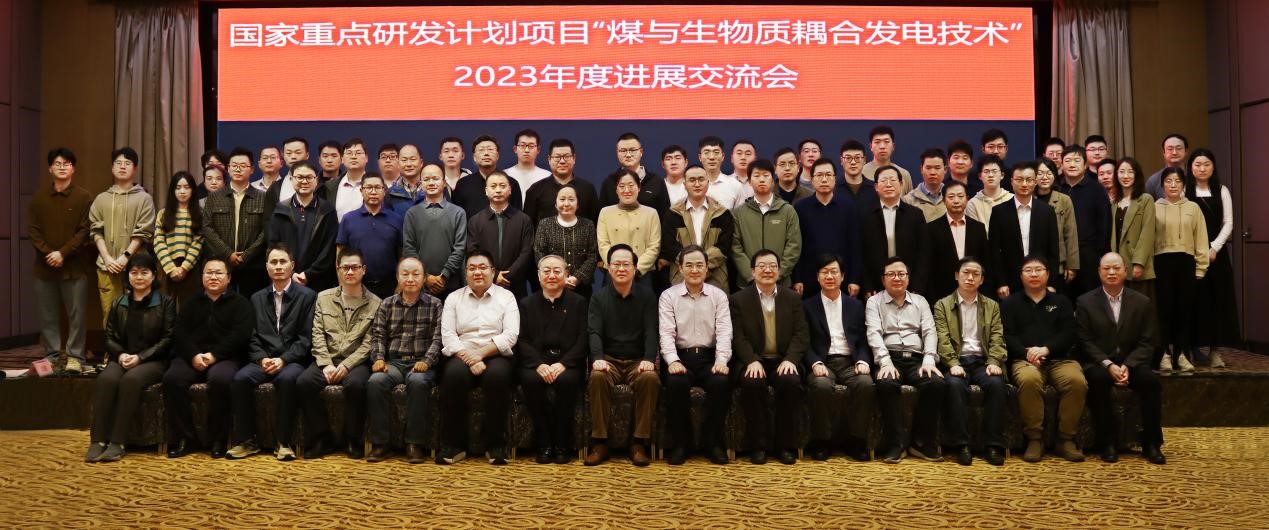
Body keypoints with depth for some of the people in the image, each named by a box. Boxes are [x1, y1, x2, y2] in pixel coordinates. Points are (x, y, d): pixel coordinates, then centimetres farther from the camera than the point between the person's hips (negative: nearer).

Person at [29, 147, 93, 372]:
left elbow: (85, 231, -6)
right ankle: (51, 355, 18)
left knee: (76, 315, 0)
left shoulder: (83, 197, -1)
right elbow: (32, 230, 5)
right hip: (44, 267, 3)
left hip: (74, 267, -3)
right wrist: (48, 253, -9)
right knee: (48, 316, 9)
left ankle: (75, 356, 7)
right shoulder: (39, 197, 9)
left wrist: (63, 253, -14)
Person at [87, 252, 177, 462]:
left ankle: (117, 442, -30)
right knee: (105, 379, -29)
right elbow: (110, 337, 14)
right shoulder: (118, 304, 17)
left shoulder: (165, 303, 4)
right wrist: (121, 355, -8)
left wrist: (140, 357, -14)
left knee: (131, 380, -34)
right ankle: (98, 441, -27)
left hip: (153, 360, -3)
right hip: (122, 359, 4)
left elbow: (168, 339, -3)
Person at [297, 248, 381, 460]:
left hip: (356, 362, -3)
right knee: (304, 382, -26)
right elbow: (318, 334, 6)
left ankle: (354, 440, -13)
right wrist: (326, 364, -9)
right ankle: (321, 438, -11)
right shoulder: (324, 297, 14)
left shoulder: (374, 304, 5)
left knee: (356, 384, -35)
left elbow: (368, 343, -3)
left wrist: (346, 365, -15)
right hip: (327, 360, 3)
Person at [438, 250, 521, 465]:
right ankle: (453, 444, -23)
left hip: (495, 356, -1)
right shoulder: (454, 298, 15)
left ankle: (496, 445, -23)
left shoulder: (506, 297, 11)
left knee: (497, 374, -35)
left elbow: (511, 335, -3)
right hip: (462, 357, 1)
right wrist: (469, 359, -14)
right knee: (454, 373, -33)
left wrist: (480, 354, -15)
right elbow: (447, 335, 2)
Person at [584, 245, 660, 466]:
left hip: (638, 361, 0)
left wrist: (649, 359, -19)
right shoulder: (599, 297, 8)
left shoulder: (647, 296, 7)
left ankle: (639, 443, -24)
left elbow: (651, 331, -2)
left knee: (650, 379, -33)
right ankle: (600, 443, -24)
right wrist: (598, 358, -23)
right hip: (609, 360, 0)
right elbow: (594, 332, -4)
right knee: (597, 378, -33)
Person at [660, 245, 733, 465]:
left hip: (710, 356, 1)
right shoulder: (668, 296, 6)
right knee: (676, 383, -32)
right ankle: (679, 443, -13)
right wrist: (673, 361, -19)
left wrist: (721, 360, -16)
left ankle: (712, 441, -10)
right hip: (680, 356, -1)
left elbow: (724, 332, 1)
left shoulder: (719, 296, 9)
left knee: (721, 382, -30)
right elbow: (666, 333, -3)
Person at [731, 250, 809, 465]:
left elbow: (801, 334, 3)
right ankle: (759, 445, -18)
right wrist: (752, 361, -20)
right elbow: (738, 337, -3)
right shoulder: (739, 299, 7)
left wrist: (790, 359, -15)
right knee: (752, 383, -33)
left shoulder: (793, 298, 12)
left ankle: (786, 446, -16)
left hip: (783, 361, 1)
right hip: (753, 362, -1)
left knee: (791, 382, -31)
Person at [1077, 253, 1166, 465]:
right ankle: (1108, 443, -23)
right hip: (1098, 363, -2)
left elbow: (1147, 342, 2)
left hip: (1131, 363, 2)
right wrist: (1109, 365, -18)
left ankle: (1151, 443, -14)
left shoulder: (1142, 302, 8)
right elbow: (1086, 341, -4)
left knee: (1150, 379, -28)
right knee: (1098, 379, -34)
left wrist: (1127, 366, -14)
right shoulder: (1085, 302, 3)